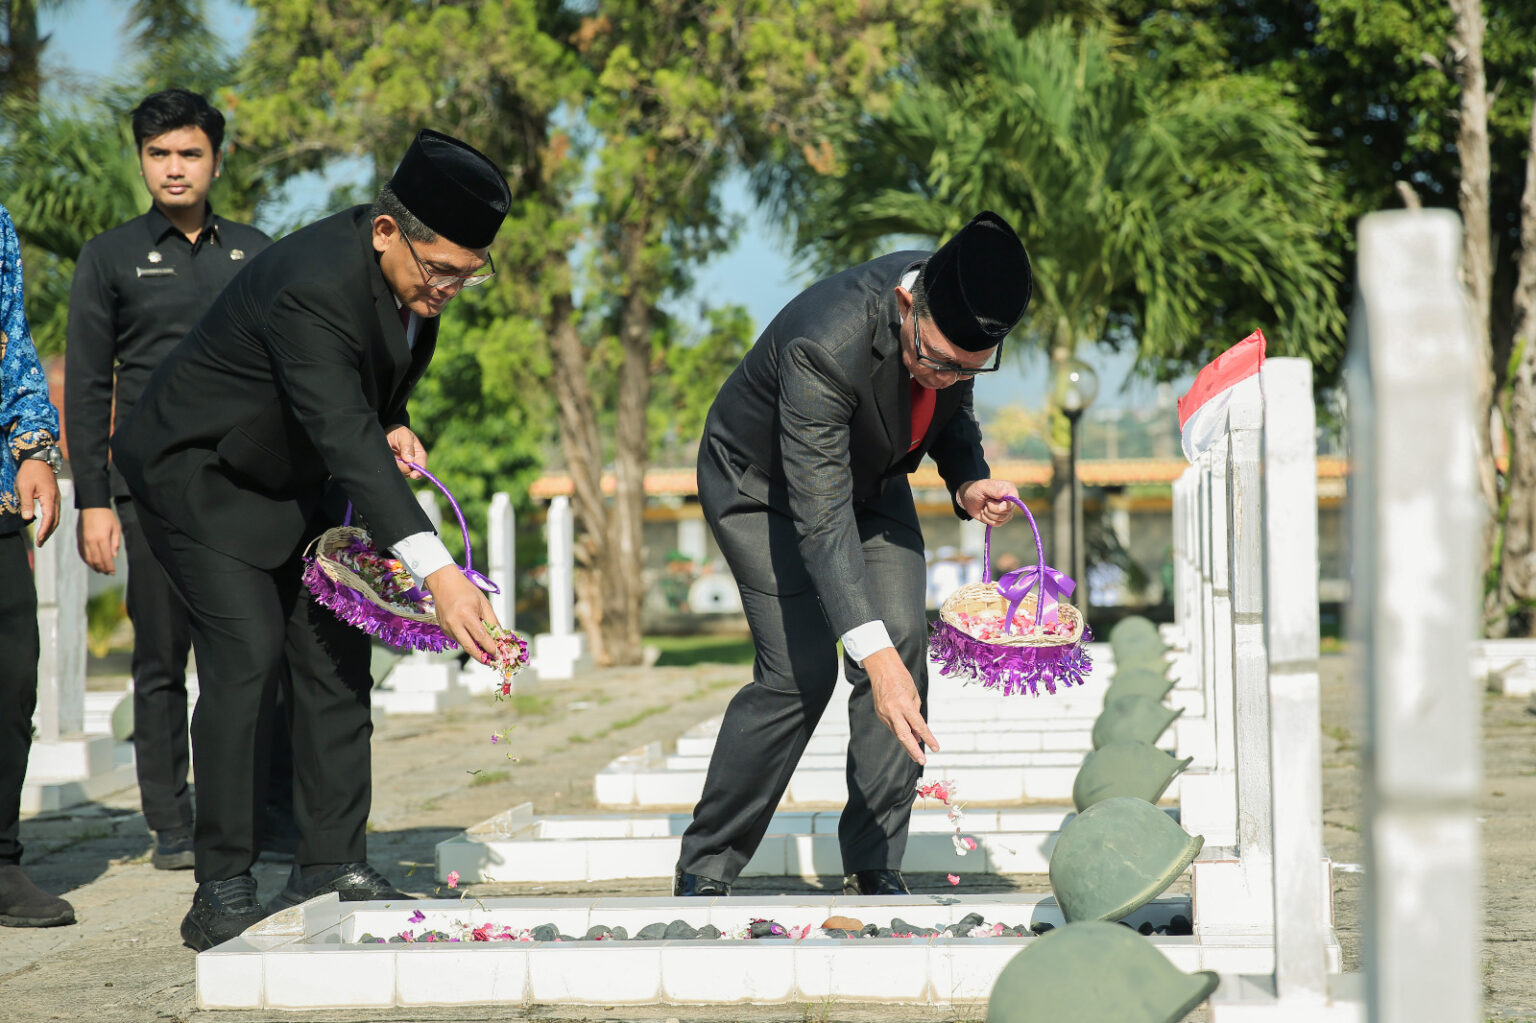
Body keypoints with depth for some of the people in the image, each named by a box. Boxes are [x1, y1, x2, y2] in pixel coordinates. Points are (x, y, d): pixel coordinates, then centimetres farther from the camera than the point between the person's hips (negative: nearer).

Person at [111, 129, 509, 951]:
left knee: (334, 654, 2)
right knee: (247, 653, -18)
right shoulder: (312, 287, -35)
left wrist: (392, 425, -8)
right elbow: (345, 438, -44)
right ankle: (222, 892, -13)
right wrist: (434, 570, -52)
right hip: (199, 473, -8)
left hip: (296, 481, 8)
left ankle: (331, 867, 9)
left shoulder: (416, 272, -8)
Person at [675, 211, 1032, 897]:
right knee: (799, 672, -16)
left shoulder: (957, 316, -21)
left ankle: (873, 867, -3)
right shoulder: (824, 346, -41)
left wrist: (968, 482, -17)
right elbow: (820, 518, -43)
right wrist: (875, 655, -50)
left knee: (906, 639, -11)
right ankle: (705, 867, 1)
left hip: (870, 476, 6)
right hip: (762, 483, -6)